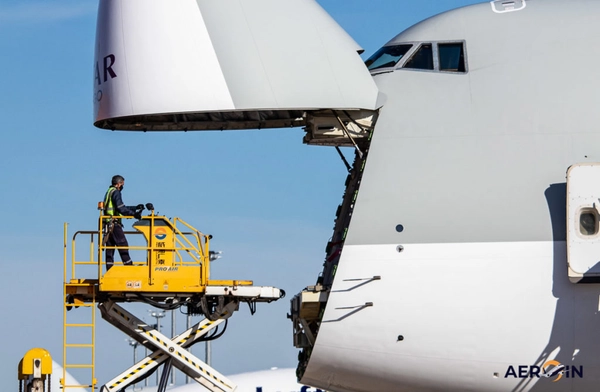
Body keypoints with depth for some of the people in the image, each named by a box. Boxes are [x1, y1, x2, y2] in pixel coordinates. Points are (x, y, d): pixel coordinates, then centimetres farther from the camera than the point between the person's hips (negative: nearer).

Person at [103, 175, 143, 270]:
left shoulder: (109, 192, 23)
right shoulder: (115, 192, -7)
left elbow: (122, 208, 29)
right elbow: (121, 208, -19)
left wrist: (135, 208, 29)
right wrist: (134, 214, -19)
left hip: (108, 224, 9)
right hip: (114, 224, -9)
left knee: (110, 248, 5)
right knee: (123, 246, -9)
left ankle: (109, 271, 2)